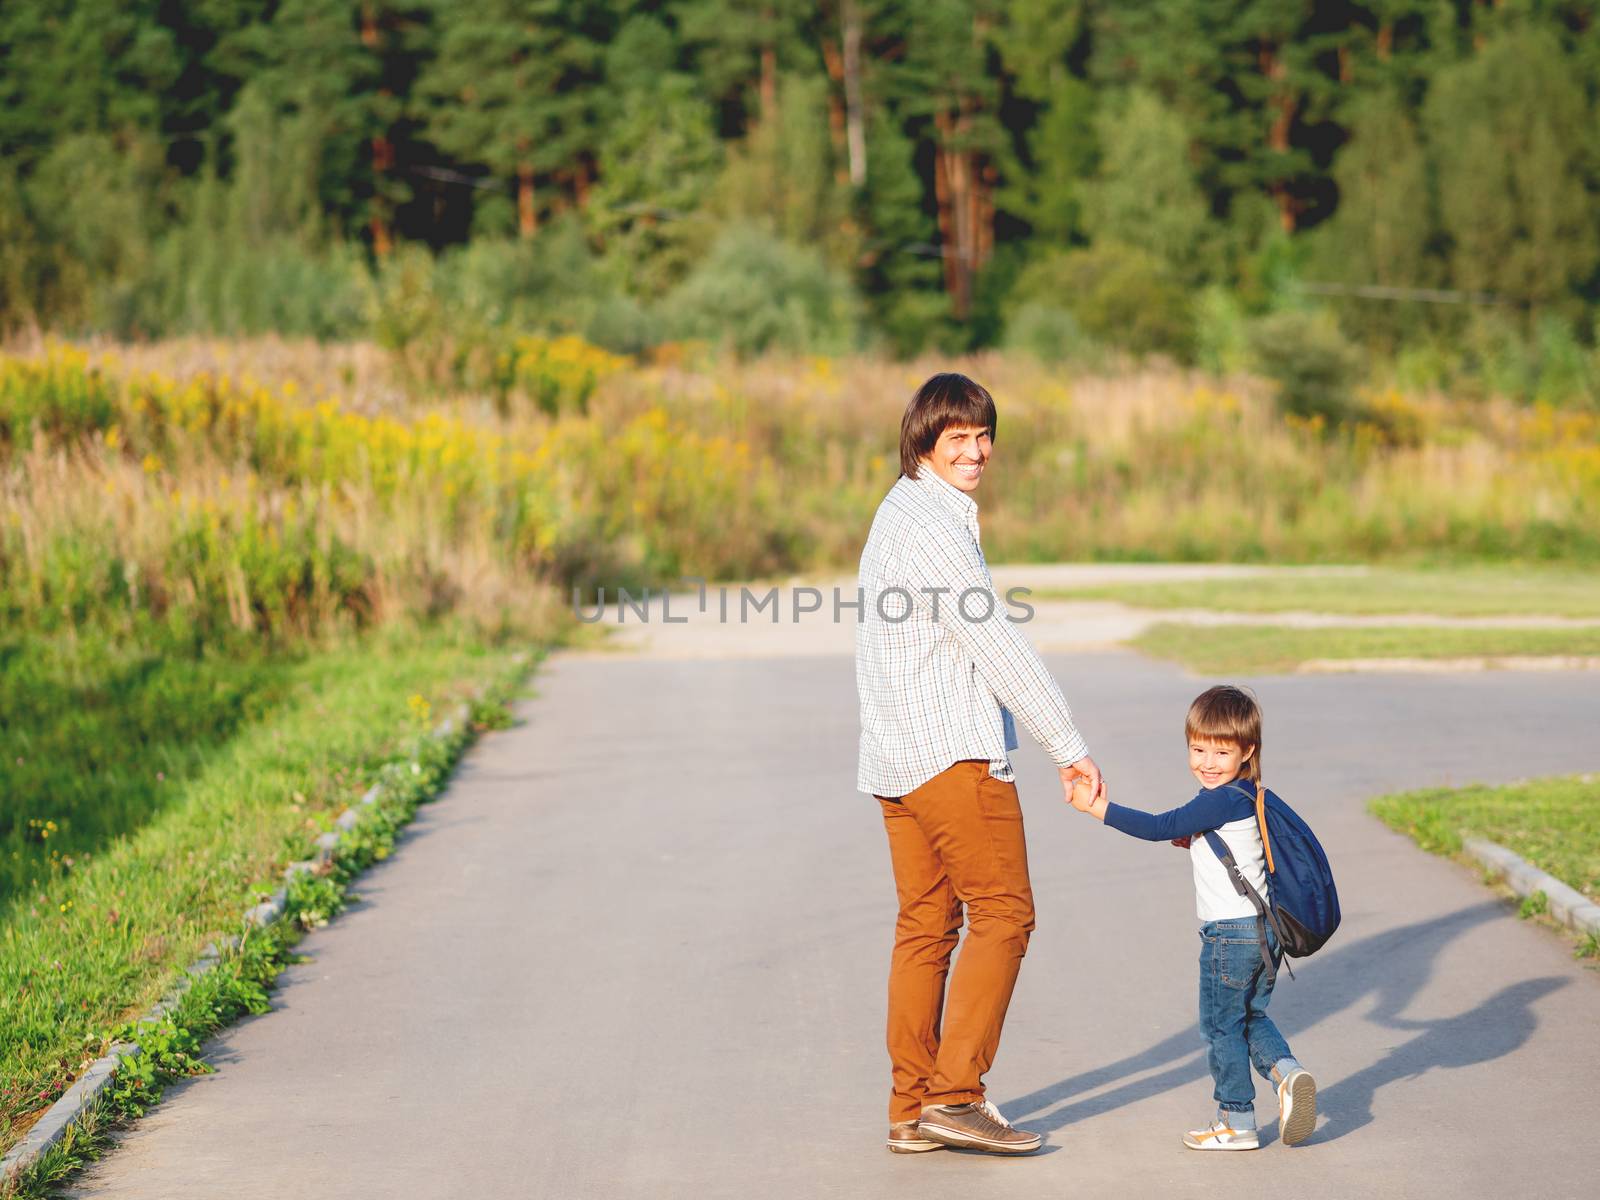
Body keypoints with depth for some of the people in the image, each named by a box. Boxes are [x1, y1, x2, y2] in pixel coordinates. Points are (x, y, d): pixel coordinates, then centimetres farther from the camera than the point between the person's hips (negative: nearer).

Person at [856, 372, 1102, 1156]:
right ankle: (954, 1093, -9)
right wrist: (1069, 749, -11)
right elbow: (996, 644, -15)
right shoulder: (931, 526, -13)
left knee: (925, 925, 9)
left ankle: (913, 1112, 10)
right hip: (953, 752, -10)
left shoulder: (904, 512, 19)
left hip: (896, 758, 10)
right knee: (1003, 913, -5)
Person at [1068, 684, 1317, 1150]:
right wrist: (1195, 839, 9)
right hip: (1263, 928, 9)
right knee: (1251, 1017, 20)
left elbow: (1159, 827, -22)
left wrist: (1097, 807, -20)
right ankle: (1286, 1070, -2)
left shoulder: (1220, 801, -19)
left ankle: (1237, 1122, 10)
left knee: (1222, 1025, 3)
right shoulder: (1248, 797, 10)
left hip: (1229, 931, -9)